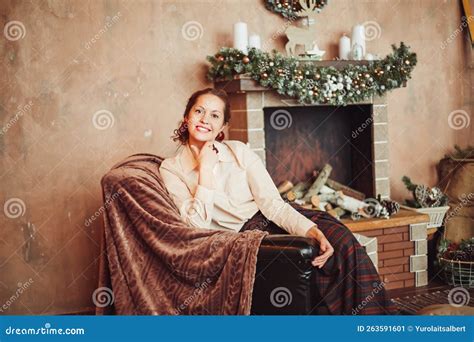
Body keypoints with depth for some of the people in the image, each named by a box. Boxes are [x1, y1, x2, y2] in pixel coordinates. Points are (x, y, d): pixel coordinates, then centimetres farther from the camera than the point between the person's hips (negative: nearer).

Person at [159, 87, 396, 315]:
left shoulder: (239, 151, 3)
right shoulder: (170, 169, -1)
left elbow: (272, 202, -5)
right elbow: (198, 225, -11)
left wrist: (311, 230, -21)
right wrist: (206, 169, -14)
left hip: (275, 219, 3)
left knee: (340, 237, -23)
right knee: (312, 252, -28)